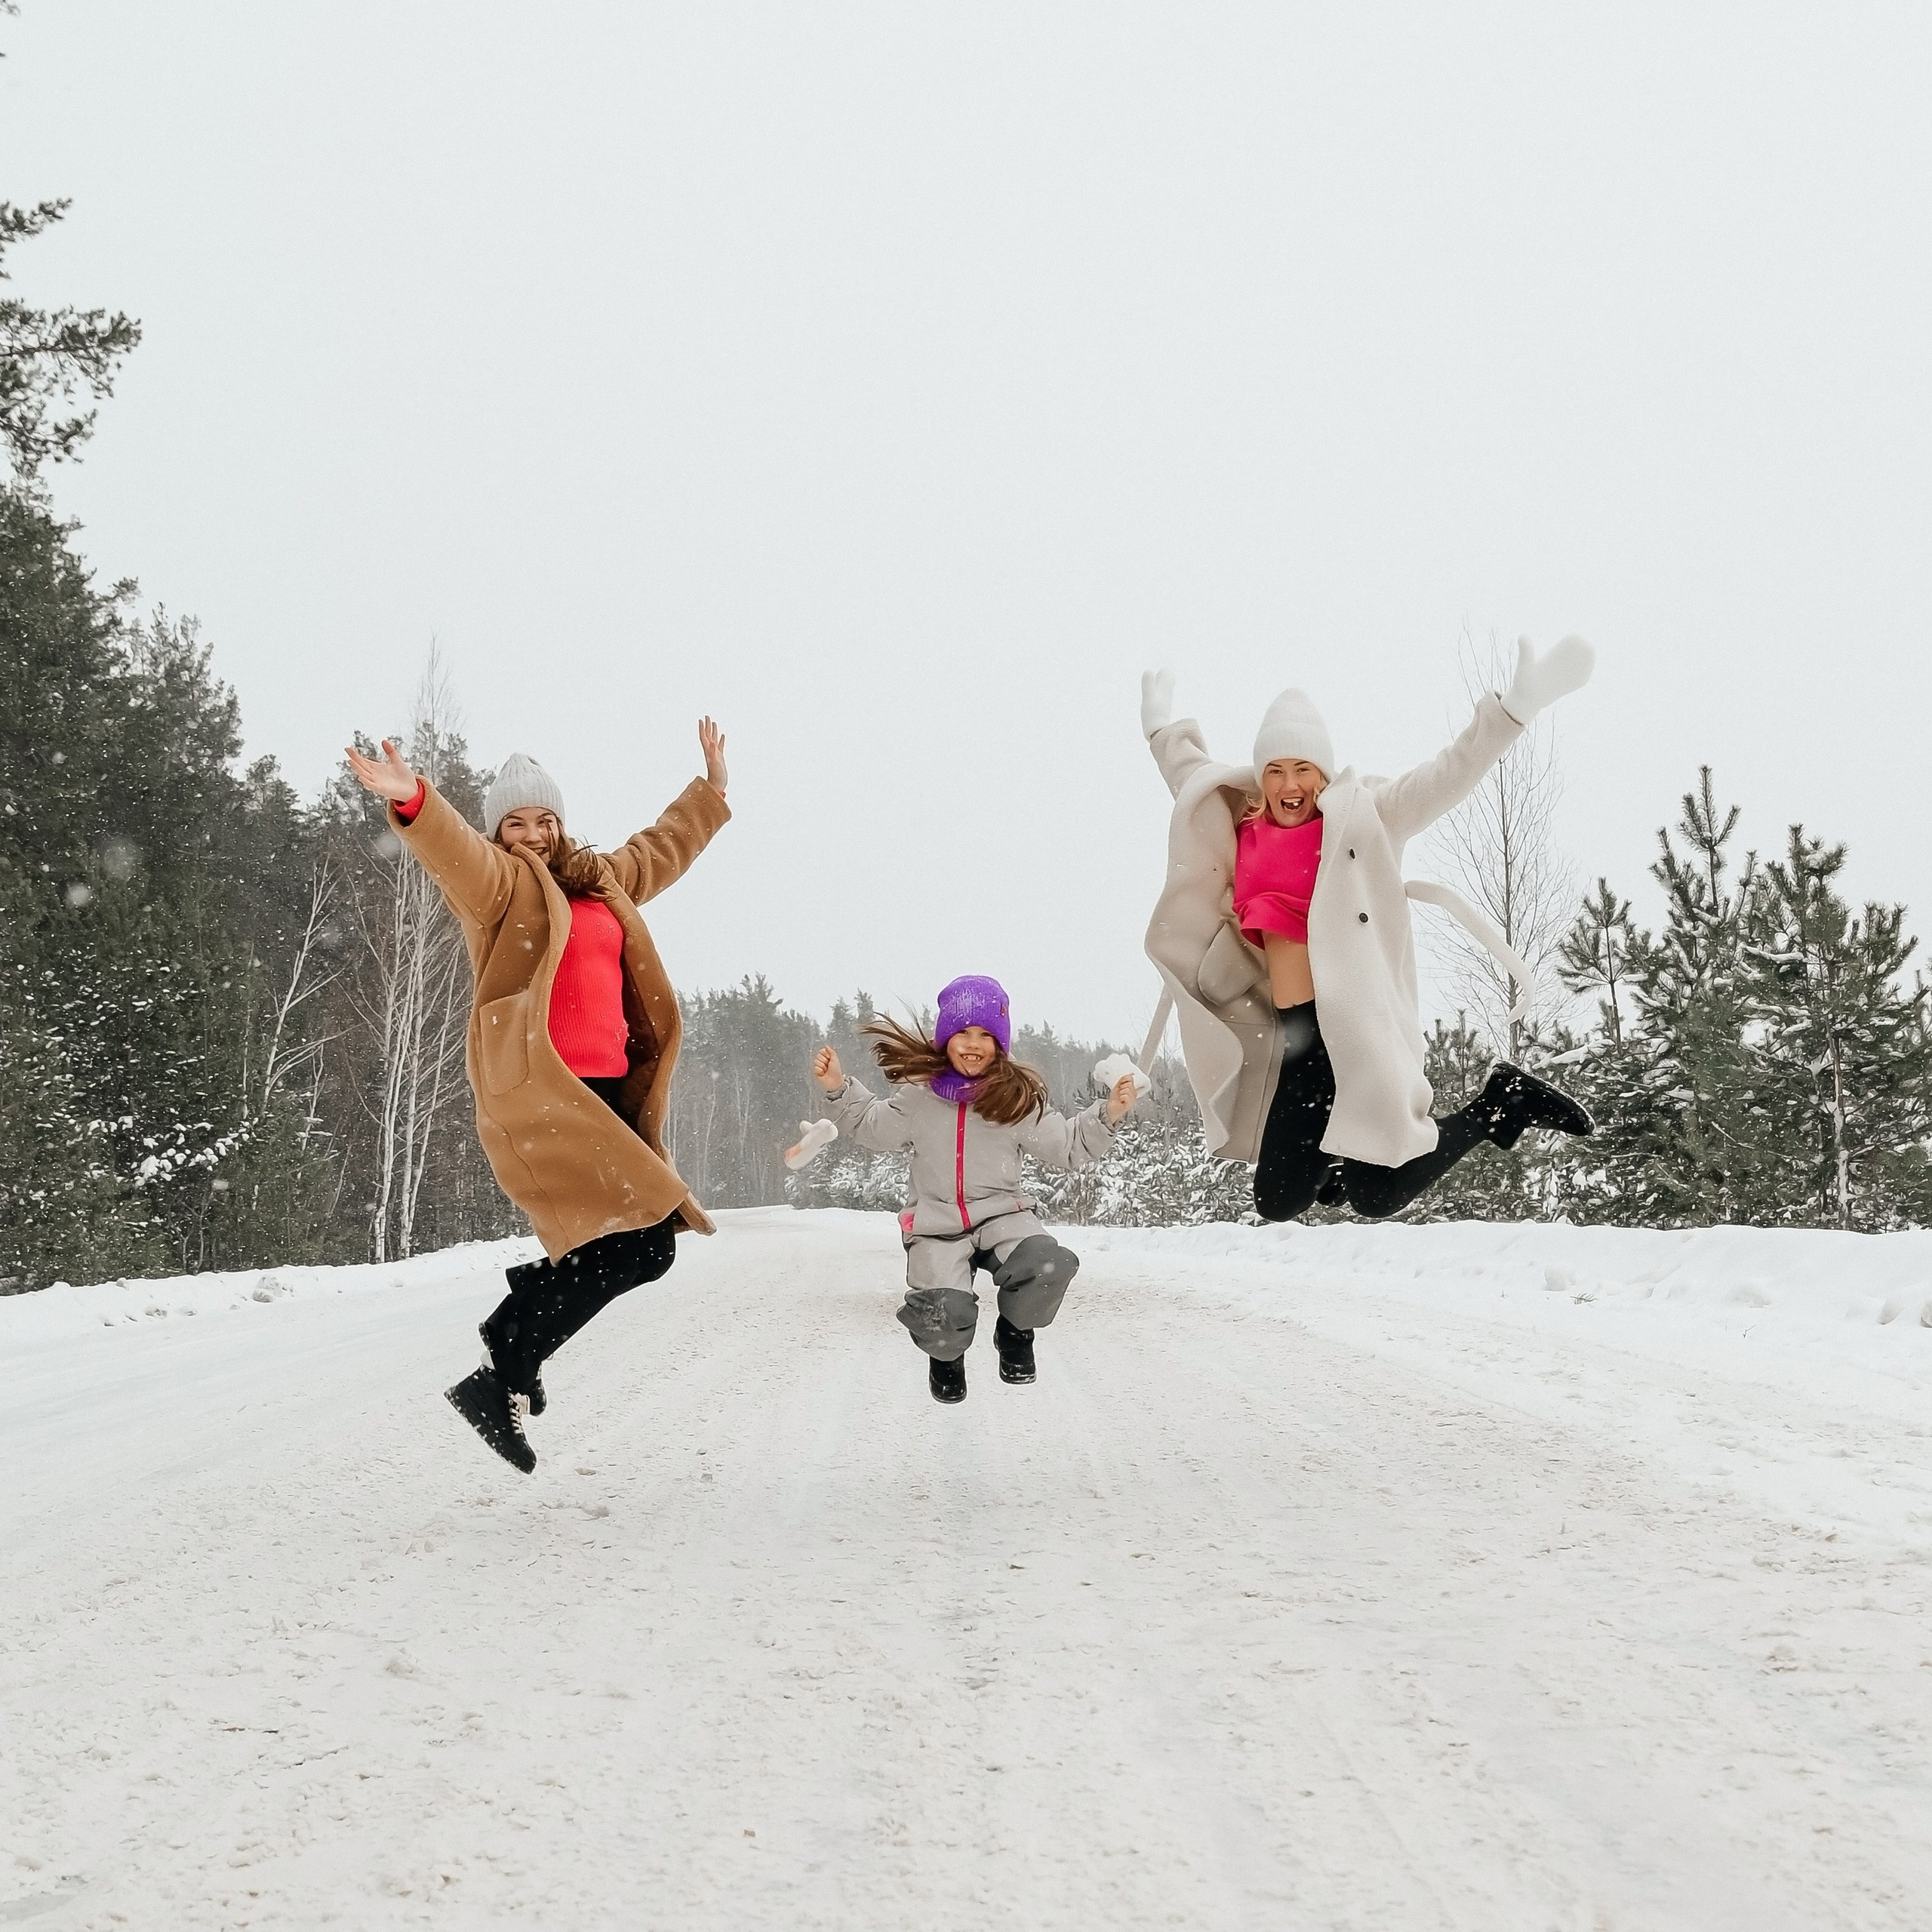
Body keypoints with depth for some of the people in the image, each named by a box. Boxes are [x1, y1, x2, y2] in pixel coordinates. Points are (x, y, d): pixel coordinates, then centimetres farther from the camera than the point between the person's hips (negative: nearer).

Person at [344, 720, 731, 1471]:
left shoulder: (598, 879, 21)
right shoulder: (498, 880, -1)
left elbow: (659, 850, 40)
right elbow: (455, 849, -23)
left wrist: (711, 789, 48)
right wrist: (413, 802, -42)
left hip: (604, 1092, 9)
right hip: (534, 1091, -8)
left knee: (646, 1247, 4)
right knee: (633, 1242, -17)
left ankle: (514, 1329, 24)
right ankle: (502, 1383, -7)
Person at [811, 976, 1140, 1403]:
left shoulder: (1018, 1099, 0)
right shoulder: (918, 1095, 2)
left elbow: (1066, 1147, 6)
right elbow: (873, 1129, 18)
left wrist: (1106, 1115, -7)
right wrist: (840, 1090, 5)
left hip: (1002, 1212, 1)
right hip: (936, 1223, -1)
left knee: (1050, 1267, -32)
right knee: (944, 1317, -27)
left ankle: (1016, 1329, 6)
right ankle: (947, 1352, 17)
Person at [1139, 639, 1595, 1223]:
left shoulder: (1359, 818, -2)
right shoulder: (1244, 833, 14)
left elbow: (1444, 777, -15)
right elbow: (1195, 777, 34)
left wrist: (1516, 704, -27)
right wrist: (1162, 724, 46)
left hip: (1354, 1027, -7)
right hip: (1296, 1039, 7)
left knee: (1378, 1196, -11)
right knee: (1276, 1203, 7)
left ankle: (1503, 1104, 8)